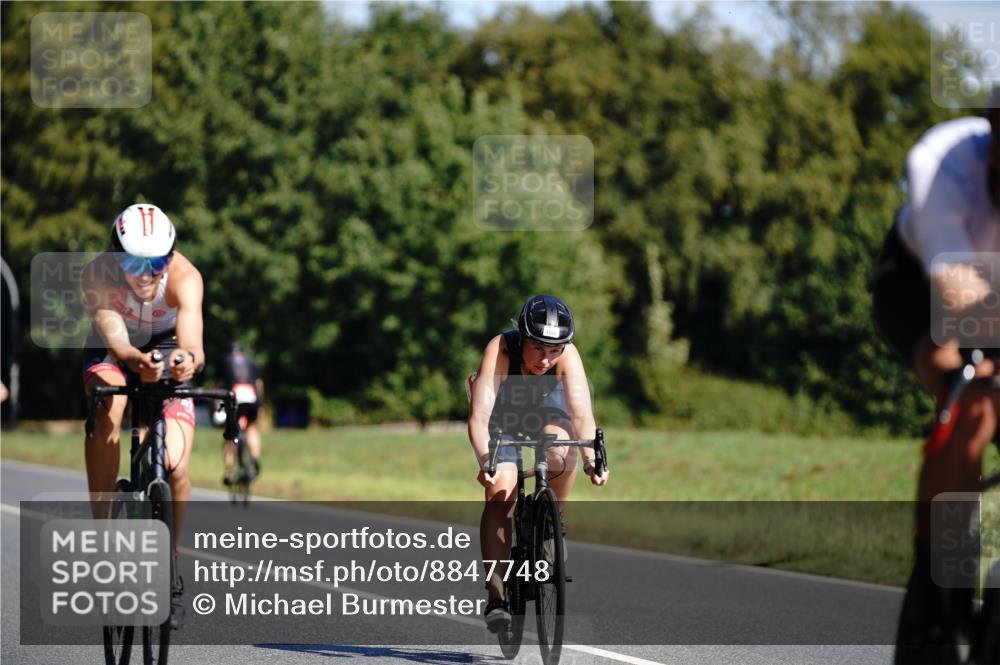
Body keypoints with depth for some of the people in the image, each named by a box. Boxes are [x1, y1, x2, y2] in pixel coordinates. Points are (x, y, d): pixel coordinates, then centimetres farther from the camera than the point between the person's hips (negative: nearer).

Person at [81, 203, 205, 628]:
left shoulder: (184, 277, -33)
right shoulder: (98, 275, -31)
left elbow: (191, 338, -48)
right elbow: (114, 337, -43)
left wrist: (189, 359, -72)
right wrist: (137, 362, -65)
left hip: (168, 348, 0)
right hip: (113, 350, 0)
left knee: (175, 465, -16)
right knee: (106, 413, -34)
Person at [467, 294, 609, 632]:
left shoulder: (567, 355, -34)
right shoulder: (500, 351, -37)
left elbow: (582, 412, -43)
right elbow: (479, 416, -45)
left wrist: (591, 458, -60)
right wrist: (485, 461, -61)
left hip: (547, 407, 1)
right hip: (502, 411, -1)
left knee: (561, 453, -32)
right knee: (499, 494, -19)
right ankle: (496, 595, -14)